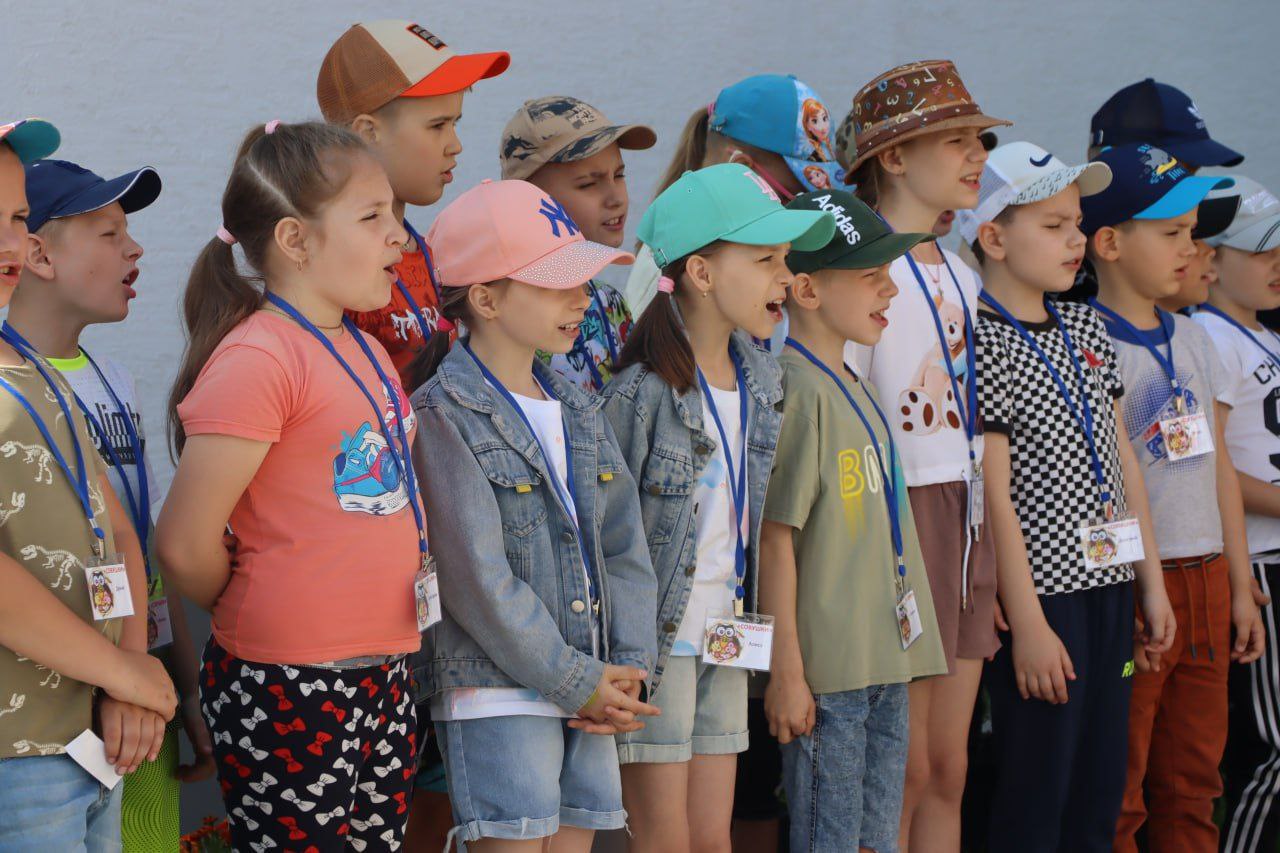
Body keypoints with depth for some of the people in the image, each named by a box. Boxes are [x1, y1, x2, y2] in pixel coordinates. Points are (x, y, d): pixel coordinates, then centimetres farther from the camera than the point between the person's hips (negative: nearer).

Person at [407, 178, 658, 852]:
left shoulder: (578, 411, 14)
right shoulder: (443, 415, -10)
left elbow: (623, 548, 12)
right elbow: (478, 581, -15)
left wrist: (628, 668, -1)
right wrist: (577, 682, -13)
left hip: (589, 692, 7)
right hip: (495, 694, -7)